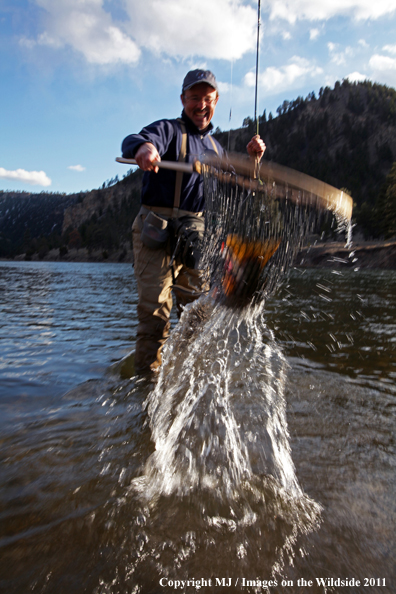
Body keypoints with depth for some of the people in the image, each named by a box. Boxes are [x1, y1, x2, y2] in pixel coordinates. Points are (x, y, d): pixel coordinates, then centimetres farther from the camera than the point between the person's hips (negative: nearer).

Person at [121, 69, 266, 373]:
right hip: (159, 232, -6)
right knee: (155, 311, -10)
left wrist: (251, 160, 8)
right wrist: (144, 147, -44)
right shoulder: (168, 130, 2)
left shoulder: (216, 147, 22)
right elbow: (133, 141, -20)